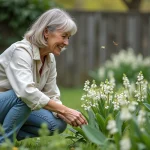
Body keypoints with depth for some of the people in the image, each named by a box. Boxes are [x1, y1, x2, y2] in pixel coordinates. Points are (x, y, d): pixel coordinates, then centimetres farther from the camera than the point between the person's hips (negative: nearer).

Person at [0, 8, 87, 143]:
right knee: (24, 97, -35)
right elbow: (27, 91, -41)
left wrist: (66, 116, -21)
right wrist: (65, 110, -42)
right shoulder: (21, 51, -26)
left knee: (58, 123, -11)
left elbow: (52, 97, 0)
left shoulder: (50, 59, 0)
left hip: (16, 106, 8)